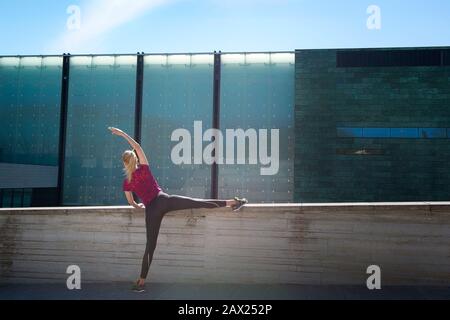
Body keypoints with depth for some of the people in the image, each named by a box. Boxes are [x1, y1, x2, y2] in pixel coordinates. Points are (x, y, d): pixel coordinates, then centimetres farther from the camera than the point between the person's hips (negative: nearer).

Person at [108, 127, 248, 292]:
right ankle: (231, 202, -12)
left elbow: (131, 202, 16)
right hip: (164, 200, -1)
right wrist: (123, 133, 13)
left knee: (150, 246, 4)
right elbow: (137, 147, 10)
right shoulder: (144, 169, 4)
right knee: (198, 202, -4)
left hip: (152, 210, 1)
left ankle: (141, 282, 6)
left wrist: (138, 206, 39)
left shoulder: (126, 183, 6)